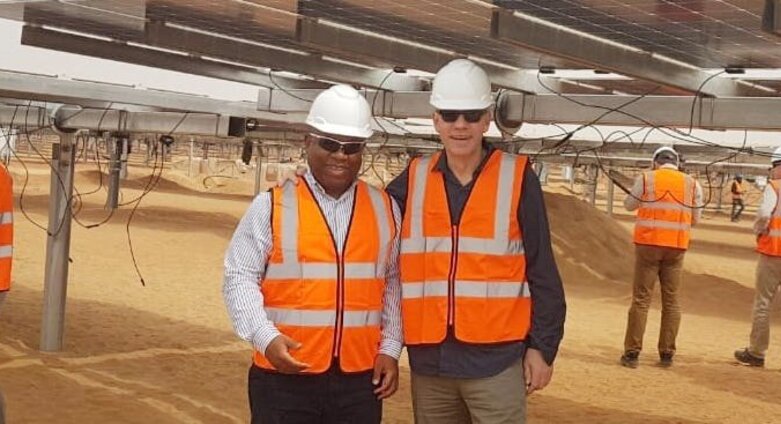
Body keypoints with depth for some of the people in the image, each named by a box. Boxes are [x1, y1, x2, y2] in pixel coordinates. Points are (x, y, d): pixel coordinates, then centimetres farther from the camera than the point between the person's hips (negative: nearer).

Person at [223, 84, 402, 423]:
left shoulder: (385, 209, 10)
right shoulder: (271, 206, -2)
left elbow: (393, 283, 14)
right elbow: (240, 277, -3)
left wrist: (390, 348, 5)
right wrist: (266, 337, -17)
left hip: (360, 379, 3)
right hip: (284, 377, -3)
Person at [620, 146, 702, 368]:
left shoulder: (646, 179, -1)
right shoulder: (692, 184, 5)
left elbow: (629, 205, 11)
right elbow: (695, 219, 10)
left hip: (649, 244, -2)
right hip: (676, 247, 2)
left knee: (641, 299, 1)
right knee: (671, 301, 10)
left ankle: (632, 353, 0)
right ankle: (667, 354, 13)